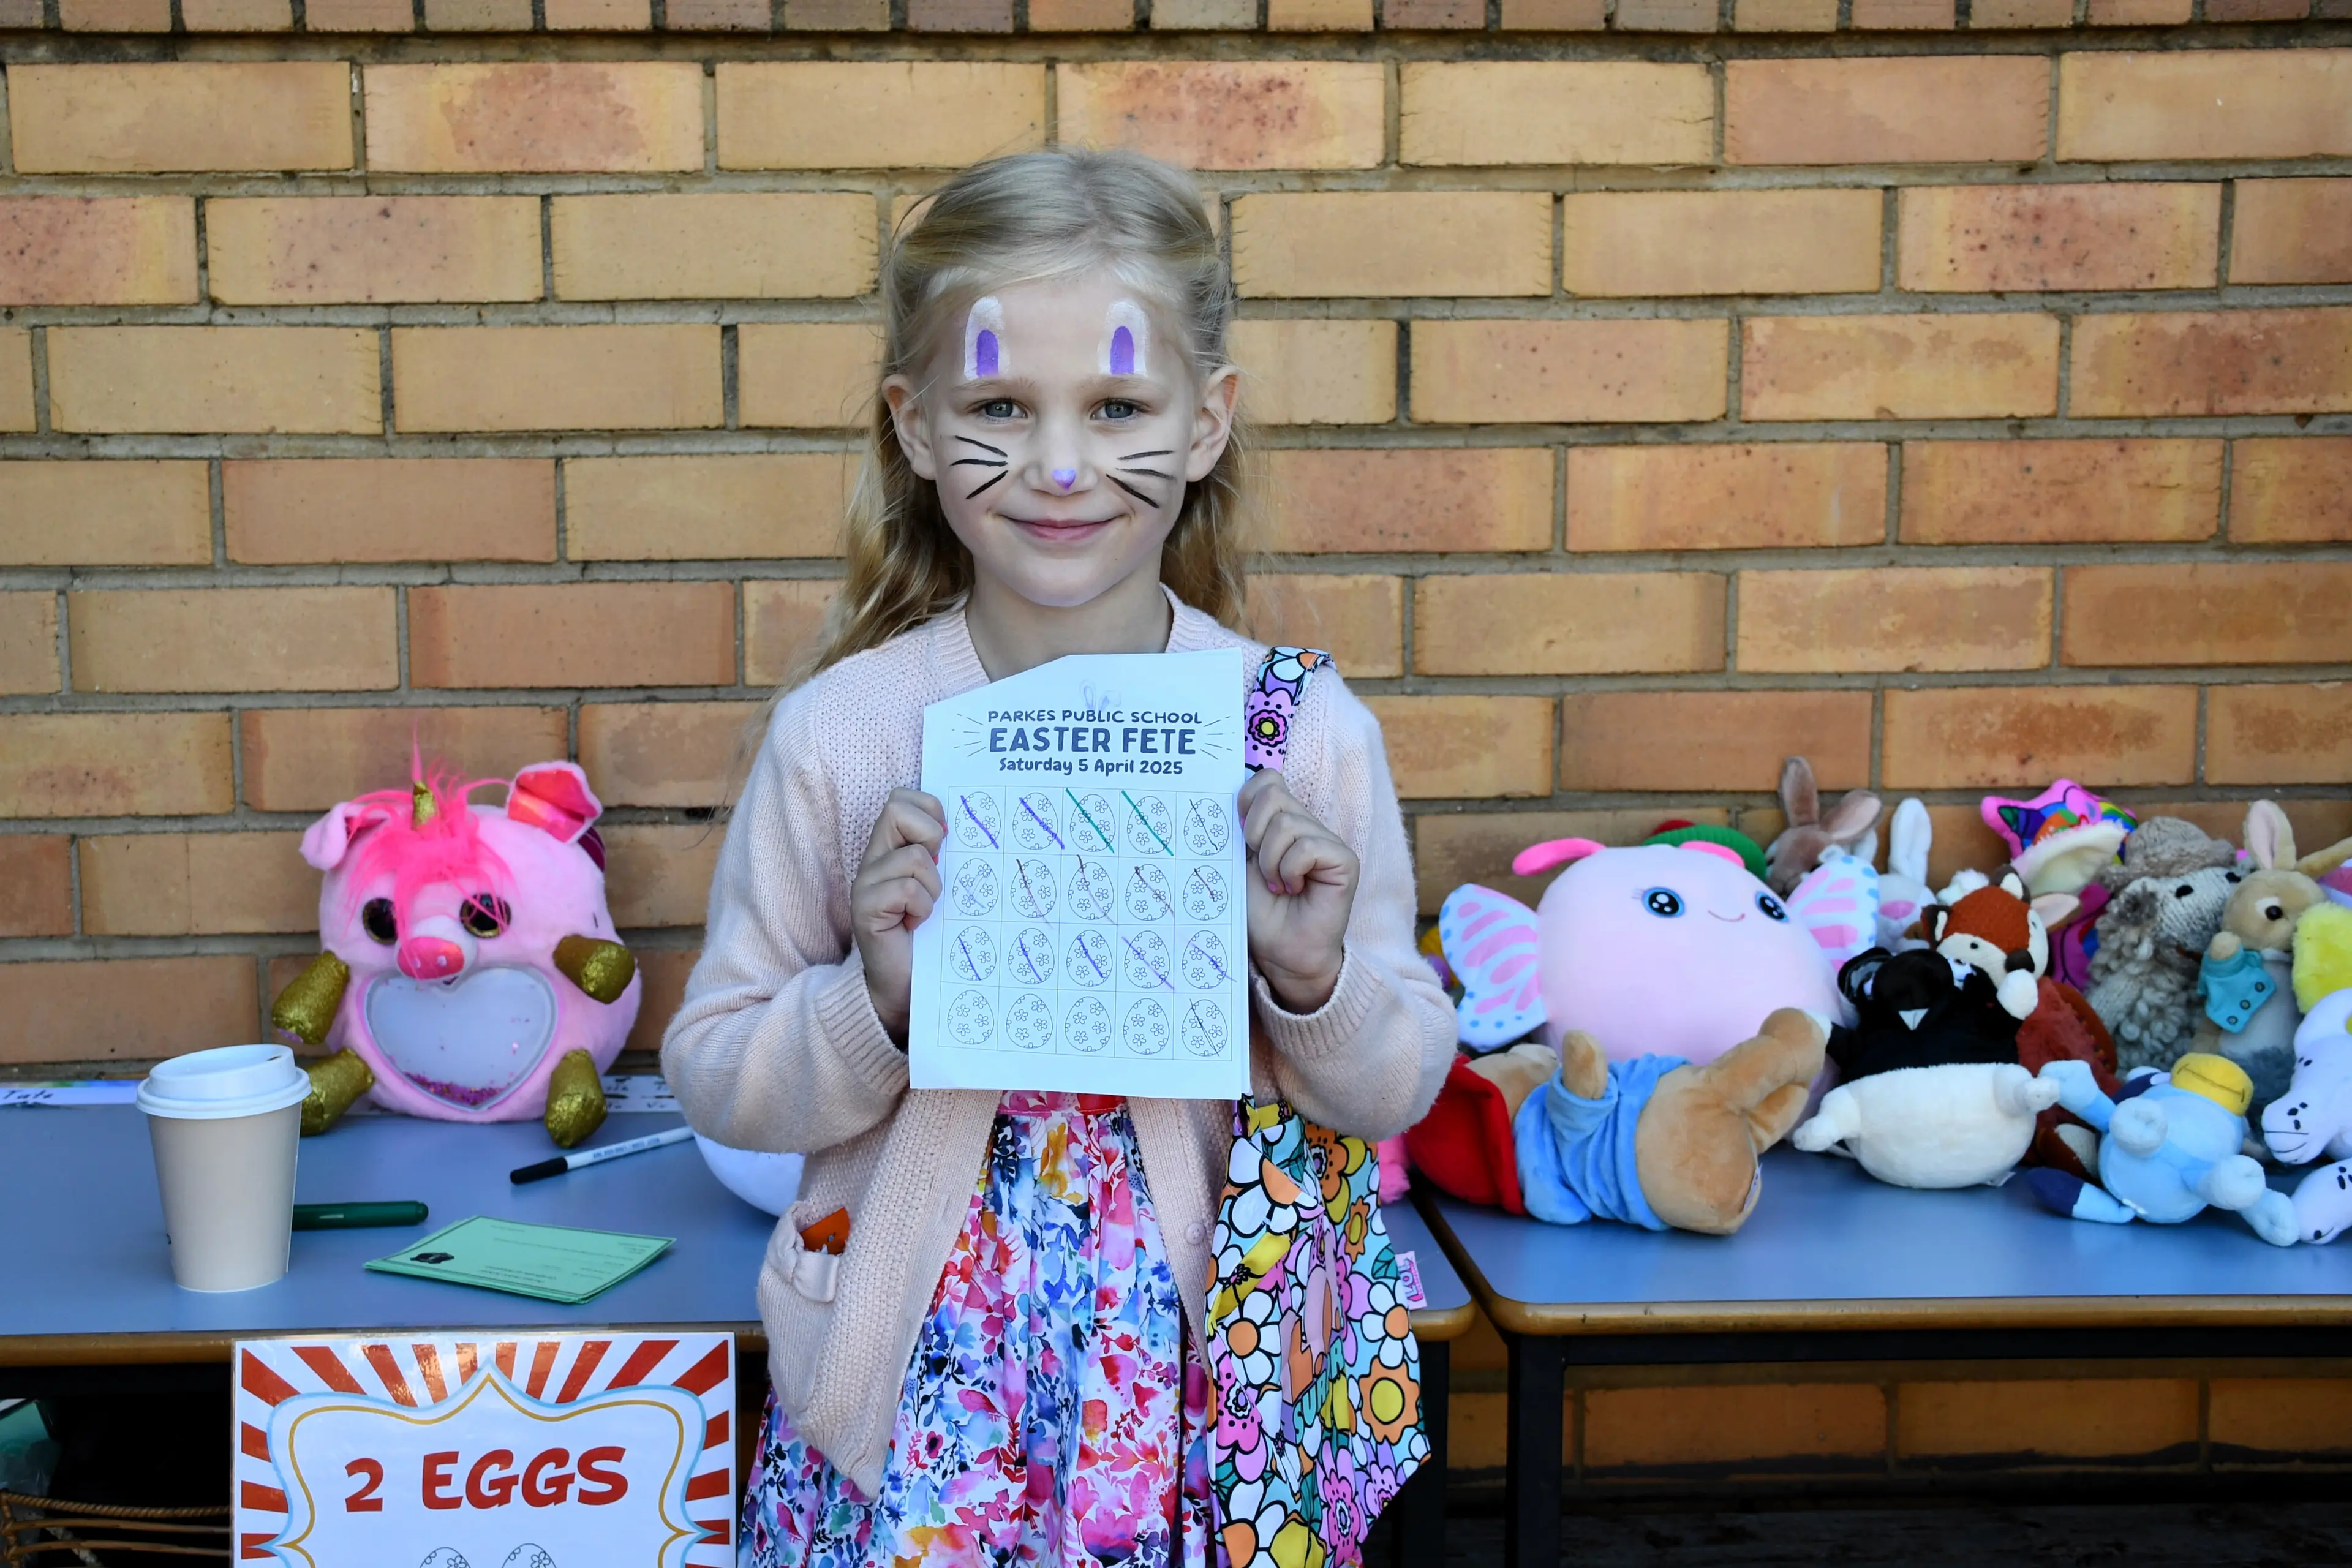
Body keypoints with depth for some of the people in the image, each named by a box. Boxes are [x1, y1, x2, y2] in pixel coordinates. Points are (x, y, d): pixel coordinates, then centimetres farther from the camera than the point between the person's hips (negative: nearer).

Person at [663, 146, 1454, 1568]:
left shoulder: (1307, 731, -8)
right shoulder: (841, 730, -9)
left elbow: (1400, 1089, 0)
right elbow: (715, 1075, -3)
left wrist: (1313, 980, -19)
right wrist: (875, 998, -20)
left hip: (1202, 1386, 0)